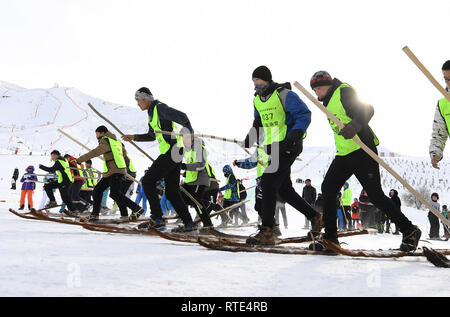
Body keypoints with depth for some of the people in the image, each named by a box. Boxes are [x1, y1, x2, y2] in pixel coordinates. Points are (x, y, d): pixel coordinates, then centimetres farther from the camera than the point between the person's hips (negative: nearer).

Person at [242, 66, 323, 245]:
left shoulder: (284, 95, -12)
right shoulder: (257, 100, 12)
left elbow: (304, 114, -12)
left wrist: (295, 133, -27)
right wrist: (251, 136, 7)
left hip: (288, 146, -9)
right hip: (272, 148, 9)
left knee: (269, 181, -20)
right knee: (284, 189, 12)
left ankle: (267, 232, -22)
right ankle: (315, 217, 30)